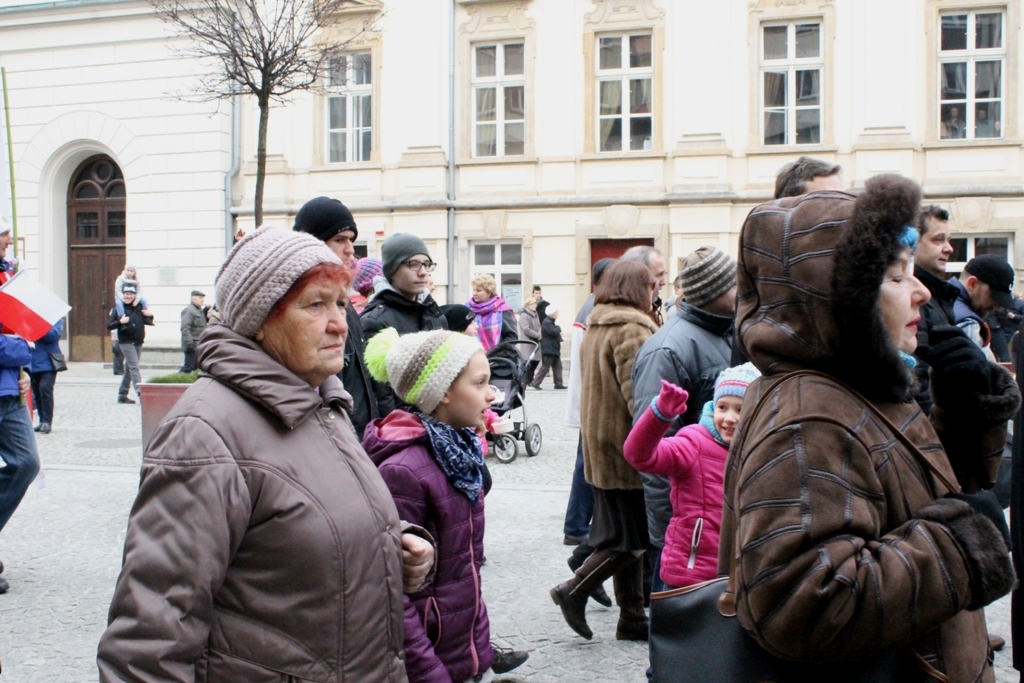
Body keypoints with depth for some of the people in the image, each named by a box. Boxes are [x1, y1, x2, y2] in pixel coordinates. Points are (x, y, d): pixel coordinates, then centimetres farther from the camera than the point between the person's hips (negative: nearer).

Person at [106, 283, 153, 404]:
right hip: (126, 342, -6)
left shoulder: (139, 307, 9)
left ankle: (122, 395, 18)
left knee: (129, 368, 11)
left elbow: (147, 322, 21)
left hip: (138, 343, 6)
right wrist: (120, 322, -25)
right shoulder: (118, 308, -4)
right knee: (134, 367, -15)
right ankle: (140, 393, -23)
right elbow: (109, 326, -8)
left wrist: (149, 316, -1)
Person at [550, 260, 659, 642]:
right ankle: (574, 591, 0)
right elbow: (637, 392, -22)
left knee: (623, 534, 12)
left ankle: (632, 618, 17)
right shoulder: (632, 329, -15)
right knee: (633, 537, -1)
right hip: (626, 447, -10)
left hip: (600, 445, 10)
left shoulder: (596, 328, 14)